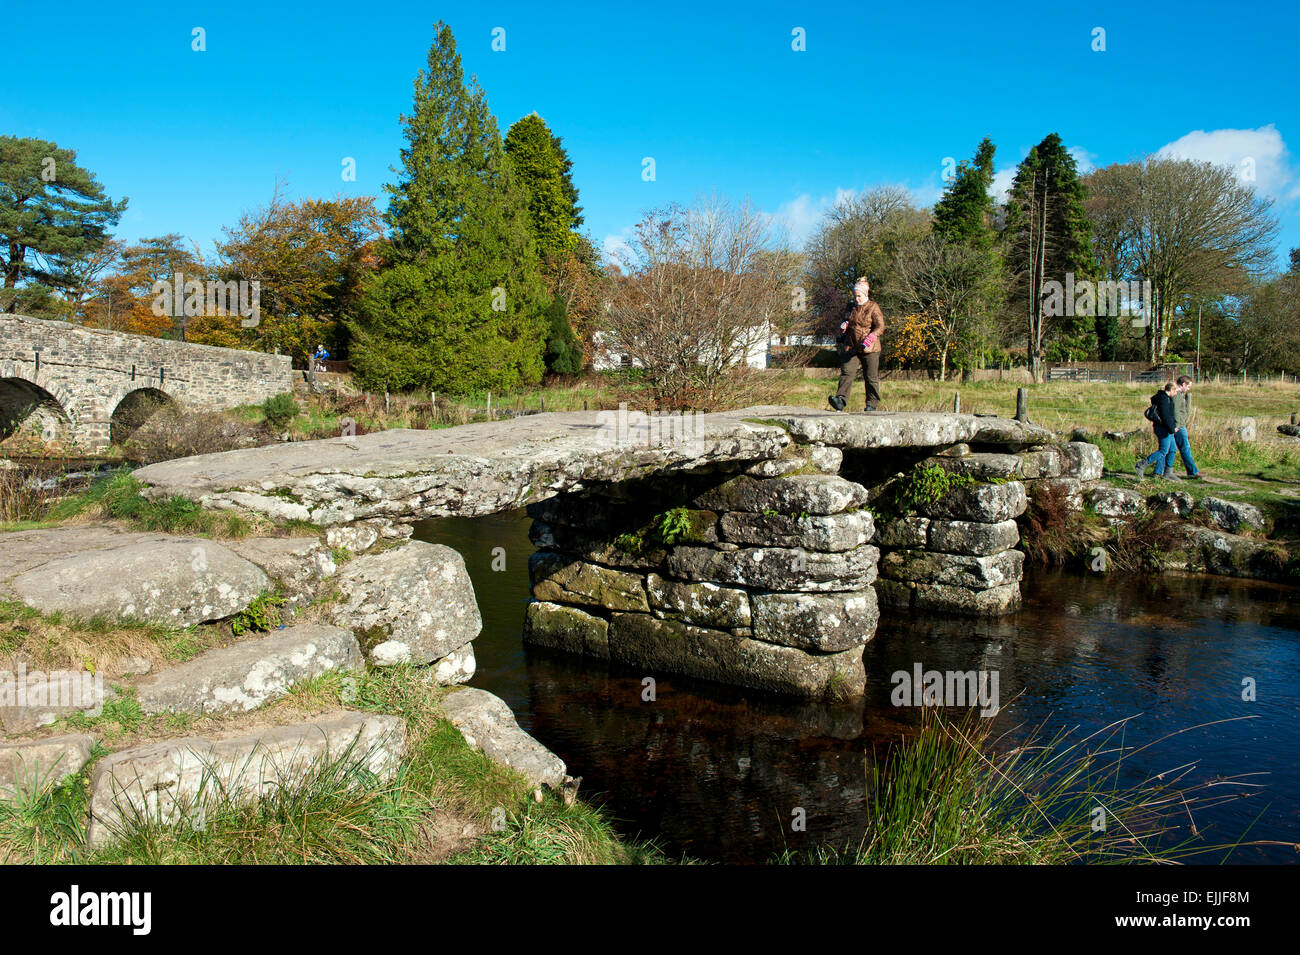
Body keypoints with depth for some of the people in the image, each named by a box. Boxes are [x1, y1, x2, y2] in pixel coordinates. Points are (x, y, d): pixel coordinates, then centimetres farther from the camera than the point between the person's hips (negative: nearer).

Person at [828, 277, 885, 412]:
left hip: (869, 350, -4)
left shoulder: (873, 308, -1)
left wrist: (871, 337, -28)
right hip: (850, 348, 4)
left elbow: (880, 327, -9)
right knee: (847, 373, -11)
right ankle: (841, 400, -21)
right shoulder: (851, 308, 16)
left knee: (871, 377, 2)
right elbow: (845, 322, 30)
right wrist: (843, 326, 4)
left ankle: (872, 404, 12)